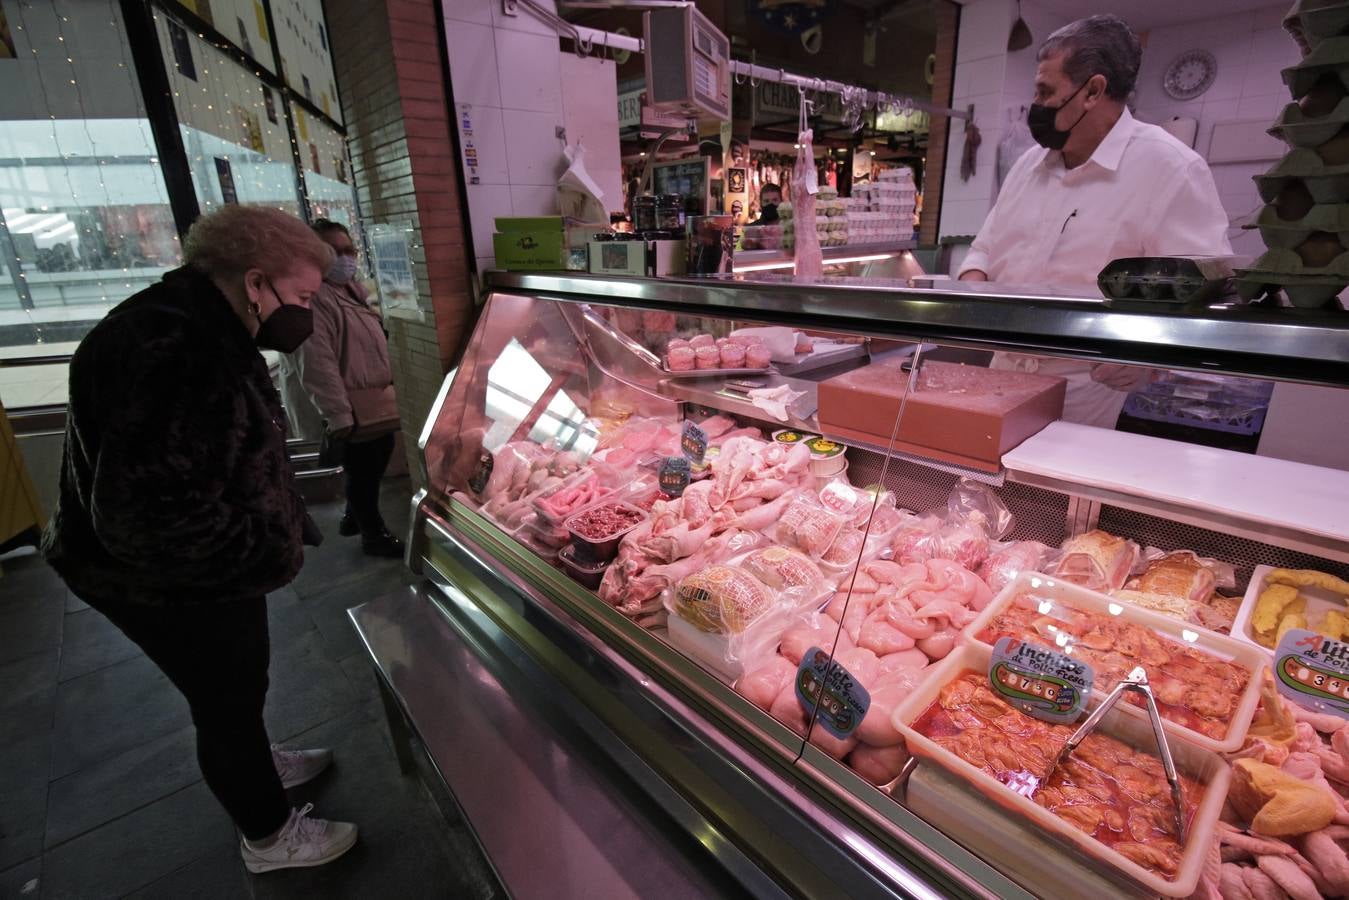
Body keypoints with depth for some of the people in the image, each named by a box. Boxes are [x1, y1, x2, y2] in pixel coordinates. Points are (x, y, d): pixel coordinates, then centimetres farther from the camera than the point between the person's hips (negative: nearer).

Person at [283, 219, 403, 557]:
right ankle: (374, 535, 24)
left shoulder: (352, 289, 11)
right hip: (352, 409, -10)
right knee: (363, 470, 5)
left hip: (374, 400, 10)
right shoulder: (313, 298, -21)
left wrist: (385, 391, 23)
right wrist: (339, 416, -27)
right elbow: (316, 365, -26)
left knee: (377, 460, 22)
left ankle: (353, 517, 43)